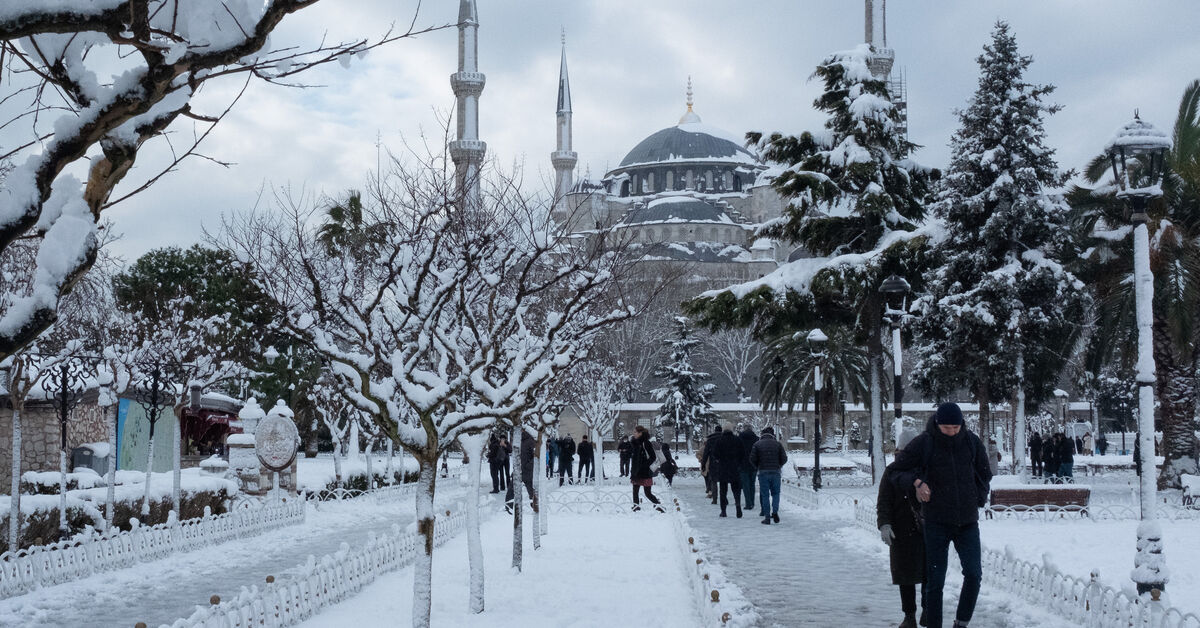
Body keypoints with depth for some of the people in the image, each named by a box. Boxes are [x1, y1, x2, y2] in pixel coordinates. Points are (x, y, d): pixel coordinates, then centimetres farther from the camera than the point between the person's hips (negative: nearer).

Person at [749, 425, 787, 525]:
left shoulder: (757, 444, 1)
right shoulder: (777, 444, 3)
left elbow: (752, 459, -3)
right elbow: (784, 458, 0)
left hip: (763, 472, -1)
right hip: (776, 472, 1)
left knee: (765, 495, 4)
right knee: (775, 493, 13)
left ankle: (767, 517, -1)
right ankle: (775, 511, -7)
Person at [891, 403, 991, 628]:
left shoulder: (972, 442, 2)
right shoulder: (923, 443, -7)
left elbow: (984, 475, 17)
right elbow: (898, 471, 1)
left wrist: (977, 500, 8)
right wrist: (916, 481, -16)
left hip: (967, 521, 2)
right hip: (936, 522, -2)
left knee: (974, 574, -10)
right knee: (935, 581, -1)